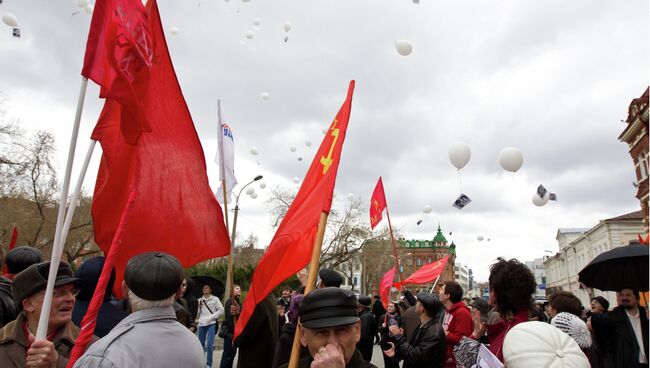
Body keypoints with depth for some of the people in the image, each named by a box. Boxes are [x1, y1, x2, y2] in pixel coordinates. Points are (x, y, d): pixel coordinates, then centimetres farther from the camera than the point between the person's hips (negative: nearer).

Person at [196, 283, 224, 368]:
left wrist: (211, 317, -8)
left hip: (211, 324, -3)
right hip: (201, 324, 3)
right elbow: (197, 313, 13)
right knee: (201, 344, 8)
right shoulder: (199, 300, 12)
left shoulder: (215, 299, 3)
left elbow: (221, 310, -1)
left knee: (209, 344, -10)